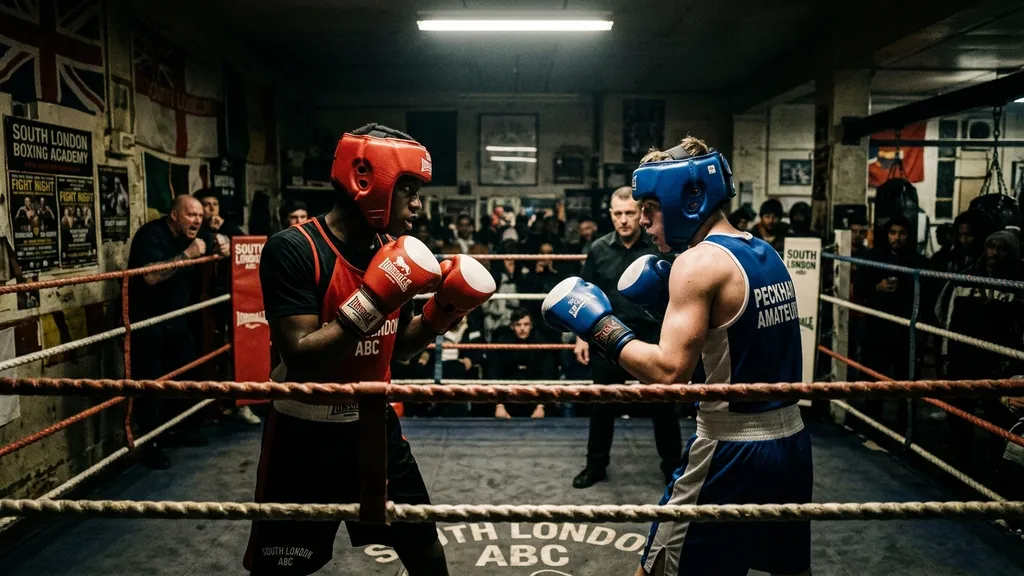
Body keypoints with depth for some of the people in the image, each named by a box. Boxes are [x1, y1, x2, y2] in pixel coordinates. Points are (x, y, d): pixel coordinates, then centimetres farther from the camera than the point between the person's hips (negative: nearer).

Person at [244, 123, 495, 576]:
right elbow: (301, 360, -26)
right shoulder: (293, 249, -20)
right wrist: (373, 300, -31)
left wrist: (441, 312, -7)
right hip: (305, 435, -5)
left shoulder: (392, 250, 0)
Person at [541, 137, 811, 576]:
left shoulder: (698, 262, -17)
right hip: (789, 440, 9)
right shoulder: (767, 254, 8)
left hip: (731, 451, -8)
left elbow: (670, 371, -26)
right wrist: (671, 301, 11)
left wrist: (599, 325, -17)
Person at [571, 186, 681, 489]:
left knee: (662, 405, 8)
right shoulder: (599, 249, -1)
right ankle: (596, 465, 26)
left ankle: (673, 465, 26)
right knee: (602, 404, 11)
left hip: (651, 336, -1)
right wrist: (582, 335, 1)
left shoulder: (660, 248, -6)